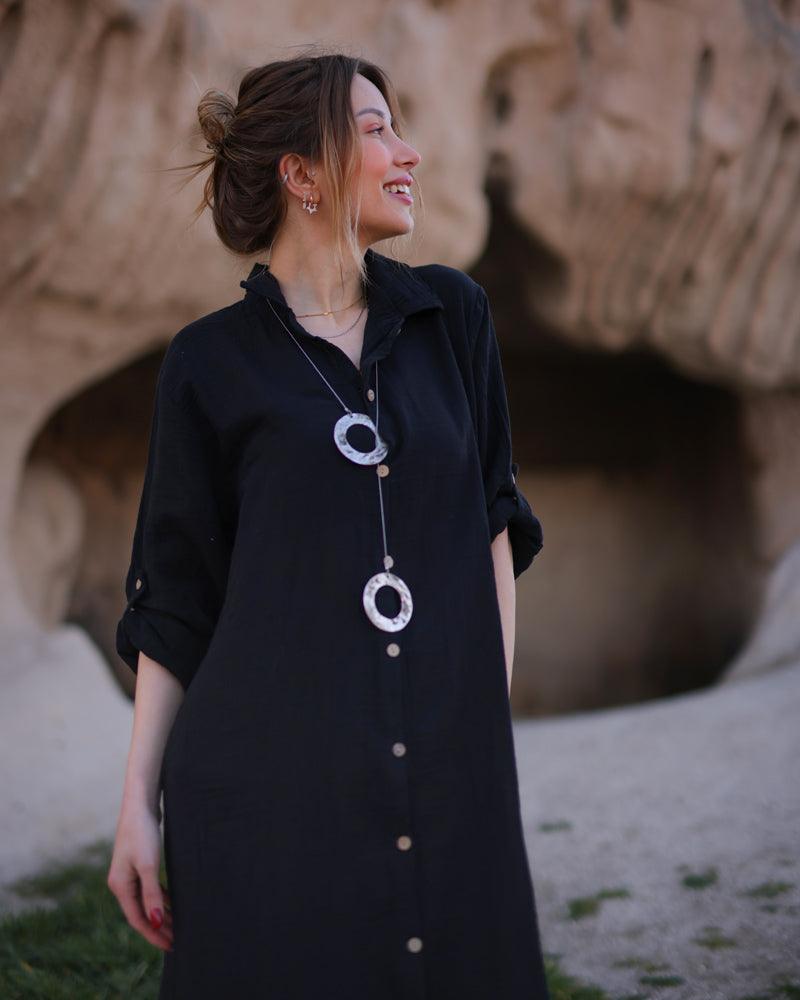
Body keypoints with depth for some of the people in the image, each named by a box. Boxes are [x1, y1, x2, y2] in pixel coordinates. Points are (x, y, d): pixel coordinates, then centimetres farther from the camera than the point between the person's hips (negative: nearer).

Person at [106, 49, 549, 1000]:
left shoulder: (452, 315, 6)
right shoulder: (212, 362, -1)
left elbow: (492, 521, 11)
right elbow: (173, 601, 1)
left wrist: (495, 710, 5)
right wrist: (138, 802, -1)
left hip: (450, 778, 3)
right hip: (270, 779, -3)